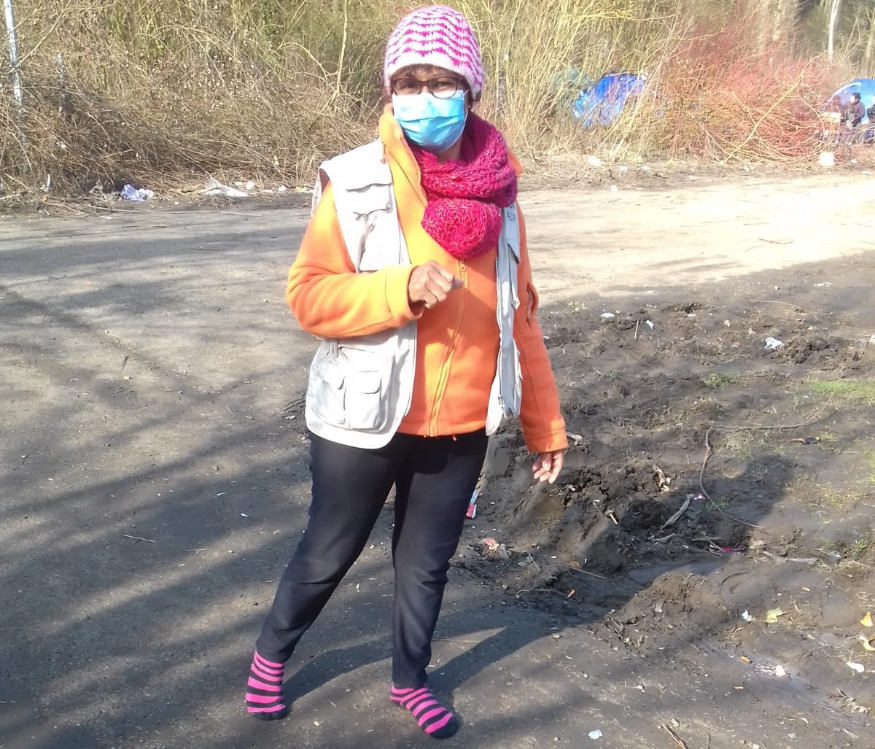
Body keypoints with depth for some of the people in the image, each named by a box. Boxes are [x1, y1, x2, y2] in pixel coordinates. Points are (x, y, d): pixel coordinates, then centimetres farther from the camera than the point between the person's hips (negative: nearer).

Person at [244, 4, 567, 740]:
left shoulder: (495, 192, -1)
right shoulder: (356, 184, -13)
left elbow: (519, 316, 5)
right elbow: (308, 294, -14)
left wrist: (545, 424, 7)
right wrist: (403, 287, -29)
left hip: (461, 428, 3)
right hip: (365, 421, -3)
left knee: (428, 562, 18)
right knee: (329, 553, 15)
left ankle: (410, 679, 42)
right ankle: (271, 654, 43)